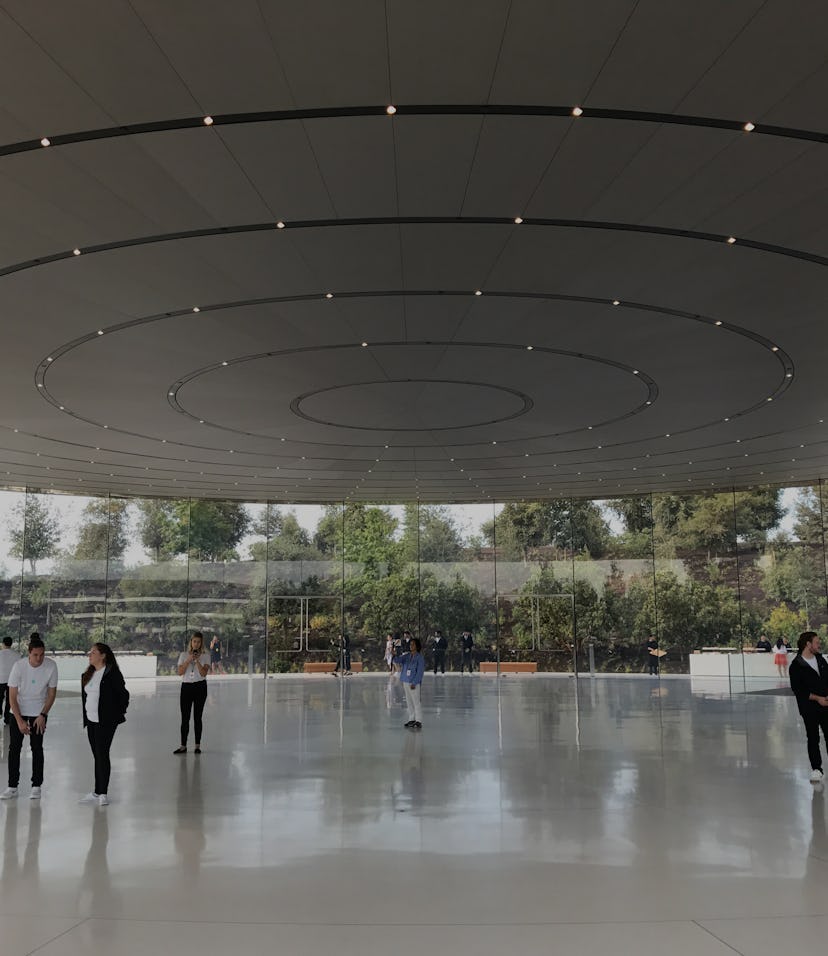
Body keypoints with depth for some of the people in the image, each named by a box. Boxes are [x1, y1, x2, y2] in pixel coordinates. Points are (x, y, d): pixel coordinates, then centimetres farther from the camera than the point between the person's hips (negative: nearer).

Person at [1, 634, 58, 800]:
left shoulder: (51, 666, -19)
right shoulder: (19, 665, -21)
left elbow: (52, 693, -6)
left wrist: (43, 715, -11)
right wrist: (20, 721, -17)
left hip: (39, 713, 0)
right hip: (18, 712, 0)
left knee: (37, 748, 1)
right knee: (14, 747, 1)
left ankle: (36, 786, 9)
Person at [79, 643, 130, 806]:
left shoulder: (112, 673, -12)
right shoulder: (88, 674, 12)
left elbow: (124, 694, -10)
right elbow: (85, 696, 19)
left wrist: (119, 713, -5)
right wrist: (85, 718, 14)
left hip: (106, 722, -8)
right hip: (91, 721, 8)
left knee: (102, 755, -6)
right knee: (97, 756, 12)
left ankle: (103, 793, 0)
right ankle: (97, 792, 19)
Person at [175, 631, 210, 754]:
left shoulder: (205, 656, 3)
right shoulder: (184, 655, 6)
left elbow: (204, 673, -8)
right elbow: (180, 672, -3)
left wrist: (197, 660, -16)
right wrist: (188, 660, -13)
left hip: (200, 687, -1)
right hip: (186, 686, 1)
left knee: (197, 717, 2)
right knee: (185, 718, 0)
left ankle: (197, 745, 8)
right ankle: (183, 746, 4)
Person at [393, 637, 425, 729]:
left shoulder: (420, 657, -8)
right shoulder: (407, 656, 9)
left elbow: (420, 671, -12)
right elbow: (398, 660, 0)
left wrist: (414, 683, -17)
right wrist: (395, 656, -22)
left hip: (414, 683, -6)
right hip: (406, 682, 7)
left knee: (416, 702, -5)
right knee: (409, 702, 12)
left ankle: (418, 721, -1)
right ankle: (411, 719, 22)